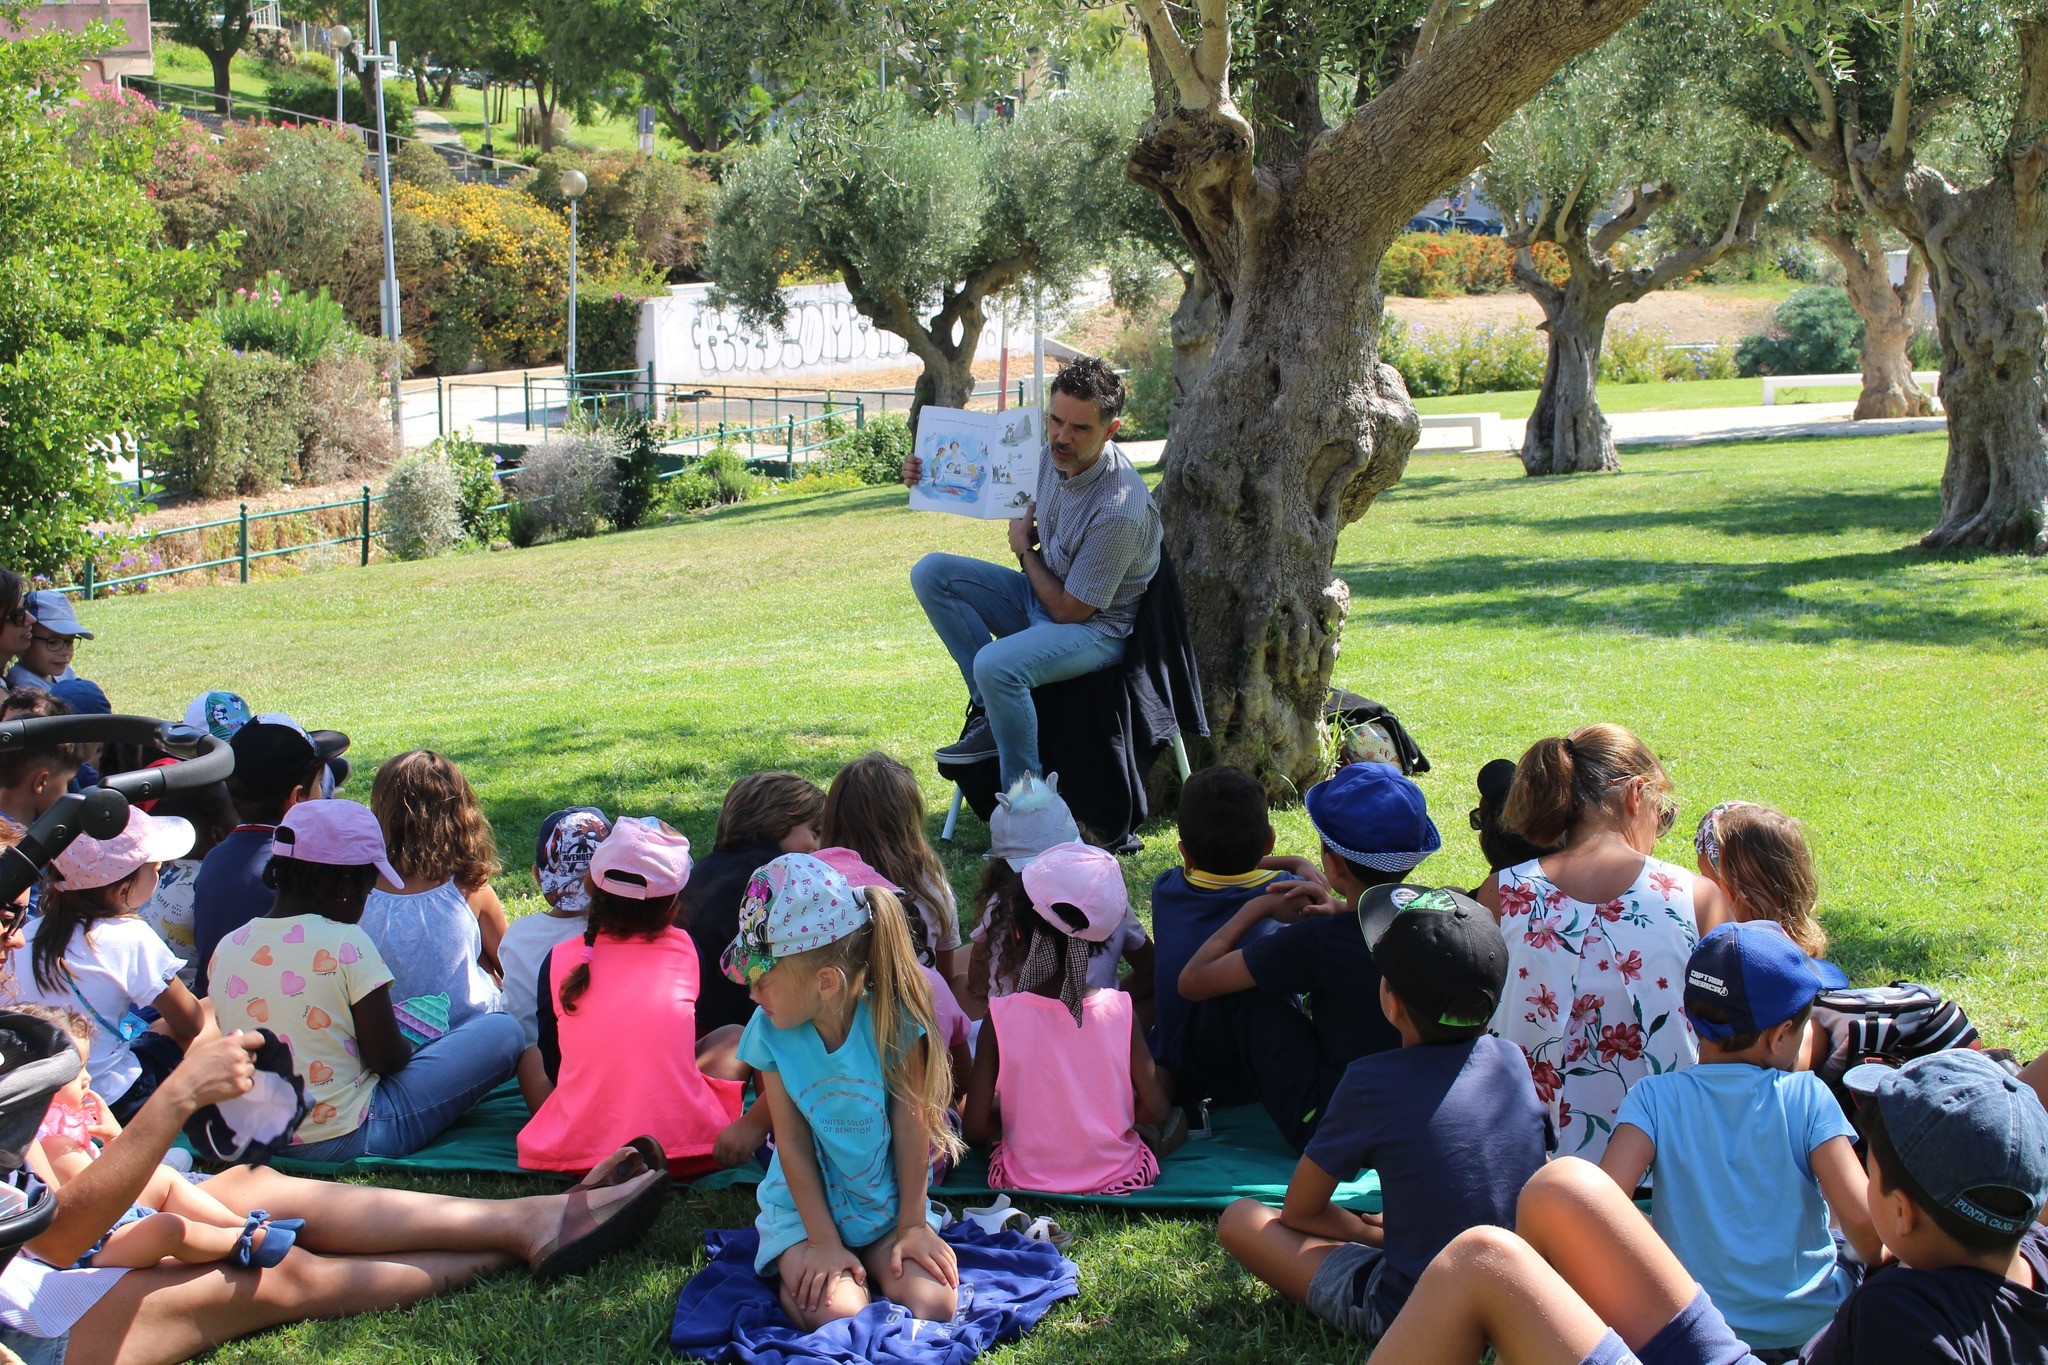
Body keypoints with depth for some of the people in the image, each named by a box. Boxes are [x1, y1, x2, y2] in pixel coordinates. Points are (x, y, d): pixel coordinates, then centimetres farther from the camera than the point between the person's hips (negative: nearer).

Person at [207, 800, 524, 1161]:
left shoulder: (226, 948, 0)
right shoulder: (346, 944, -18)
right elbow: (386, 1058, -14)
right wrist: (409, 1046, 9)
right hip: (345, 1138, -7)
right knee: (504, 1033, -1)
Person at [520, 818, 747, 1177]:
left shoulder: (560, 960, 3)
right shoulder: (684, 949, 5)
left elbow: (552, 1065, 12)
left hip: (575, 1152, 1)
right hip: (683, 1150, -1)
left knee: (530, 1053, 29)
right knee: (732, 1039, 25)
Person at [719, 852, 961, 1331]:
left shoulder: (892, 1021, -17)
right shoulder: (769, 1032, -13)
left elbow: (910, 1124, -10)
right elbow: (792, 1141, -9)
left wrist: (913, 1225, -8)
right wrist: (823, 1240, -13)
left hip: (889, 1202, 0)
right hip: (806, 1206, 0)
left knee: (930, 1305, -21)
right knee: (833, 1313, -25)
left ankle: (870, 1266, 6)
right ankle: (798, 1270, 5)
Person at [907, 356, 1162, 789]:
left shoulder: (1119, 509, -32)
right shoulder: (1056, 454, -7)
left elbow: (1069, 610, -23)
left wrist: (1025, 549, -8)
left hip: (1094, 626, -9)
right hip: (1045, 594, 9)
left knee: (998, 665, -35)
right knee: (931, 573, -3)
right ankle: (989, 708, -6)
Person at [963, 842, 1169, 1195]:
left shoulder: (1001, 1017, -18)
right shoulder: (1120, 1010, -15)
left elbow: (974, 1128, -16)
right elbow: (1154, 1109, -10)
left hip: (1027, 1178, -2)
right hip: (1118, 1178, 2)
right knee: (1163, 1077, 26)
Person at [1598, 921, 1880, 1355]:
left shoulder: (1656, 1097, -11)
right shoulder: (1806, 1096, -13)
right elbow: (1862, 1217, -18)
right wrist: (1875, 1259, 5)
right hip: (1809, 1321, -1)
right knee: (1857, 1249, 29)